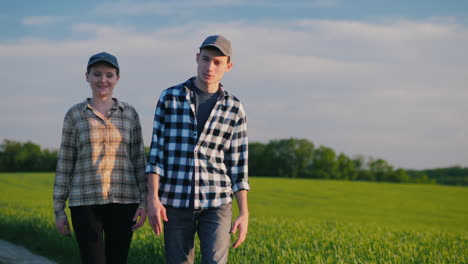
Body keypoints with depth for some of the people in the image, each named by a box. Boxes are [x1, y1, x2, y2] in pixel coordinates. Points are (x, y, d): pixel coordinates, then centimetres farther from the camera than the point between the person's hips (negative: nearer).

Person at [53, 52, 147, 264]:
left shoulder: (129, 114, 8)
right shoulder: (74, 115, 4)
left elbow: (138, 160, 7)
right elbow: (64, 164, 4)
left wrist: (145, 201, -2)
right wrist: (58, 210, 1)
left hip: (123, 201, 2)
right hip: (86, 202, -2)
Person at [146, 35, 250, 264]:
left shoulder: (234, 108, 5)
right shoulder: (170, 98, 3)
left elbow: (238, 164, 7)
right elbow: (157, 150, 1)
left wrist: (244, 213, 1)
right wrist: (152, 198, -8)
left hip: (216, 202, 0)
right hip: (176, 200, 0)